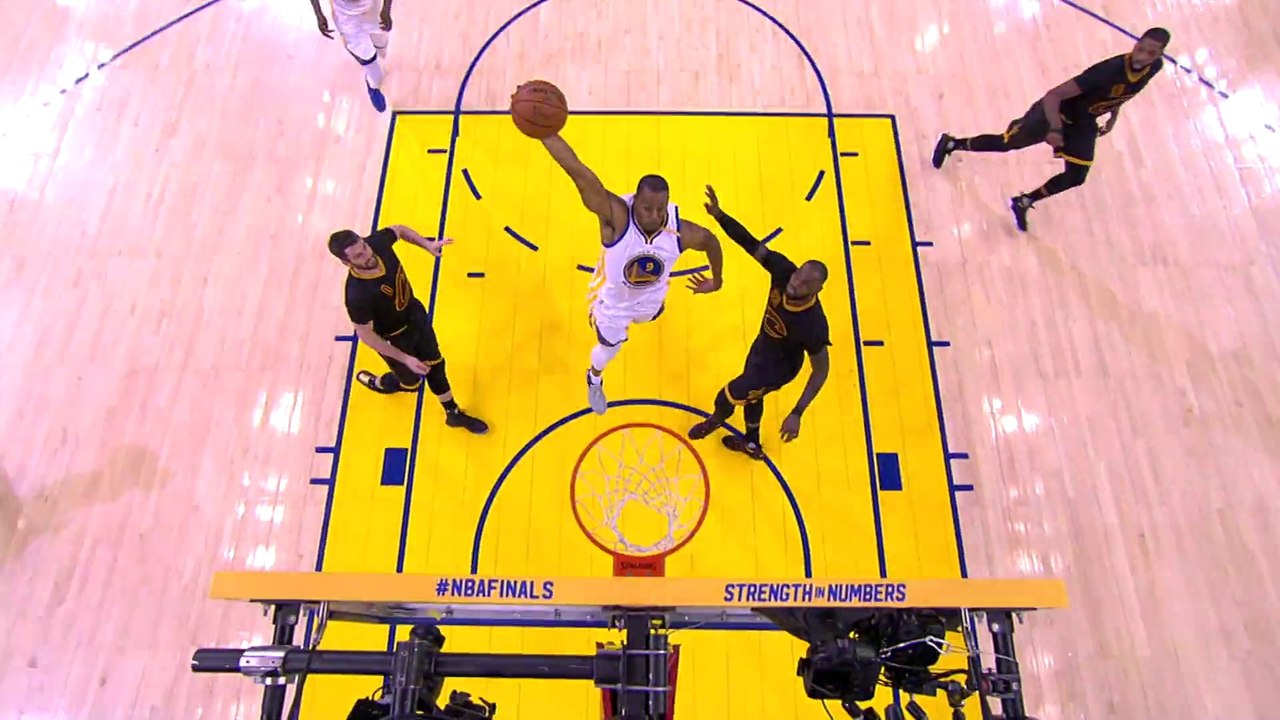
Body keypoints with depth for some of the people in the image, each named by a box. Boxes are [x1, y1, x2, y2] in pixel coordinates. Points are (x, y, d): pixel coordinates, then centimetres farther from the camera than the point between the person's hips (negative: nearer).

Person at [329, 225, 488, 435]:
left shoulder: (378, 242, -26)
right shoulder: (357, 294, -42)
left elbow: (399, 230, -1)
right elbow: (365, 334, -28)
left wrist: (427, 244, -14)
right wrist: (405, 359, -24)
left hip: (414, 312, 6)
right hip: (394, 337, -5)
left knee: (435, 364, 21)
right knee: (412, 382, 20)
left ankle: (453, 414, 45)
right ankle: (372, 382, 53)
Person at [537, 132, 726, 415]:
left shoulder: (680, 231, -34)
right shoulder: (616, 216, -45)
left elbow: (711, 241, -9)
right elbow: (579, 173, -60)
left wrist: (717, 281, 5)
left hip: (651, 298, 3)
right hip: (612, 299, -3)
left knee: (645, 317, 40)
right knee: (608, 349, 23)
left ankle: (631, 318, 81)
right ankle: (594, 380, 61)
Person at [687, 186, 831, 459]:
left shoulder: (813, 323, -42)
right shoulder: (783, 269, -32)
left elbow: (821, 370, -29)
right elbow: (751, 244, -29)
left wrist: (797, 414, -31)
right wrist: (719, 215, -46)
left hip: (779, 365, -6)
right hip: (763, 344, 6)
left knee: (728, 396, 8)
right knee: (751, 394, 29)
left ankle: (716, 420, 49)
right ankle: (752, 444, 60)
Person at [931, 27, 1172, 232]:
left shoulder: (1155, 67, -15)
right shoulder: (1108, 70, -38)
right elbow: (1053, 95, -40)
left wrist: (1114, 115, 12)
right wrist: (1055, 129, -52)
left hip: (1084, 123, 6)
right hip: (1058, 112, -6)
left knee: (1076, 177, 1)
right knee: (1006, 143, 7)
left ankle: (1023, 202, 20)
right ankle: (952, 143, 30)